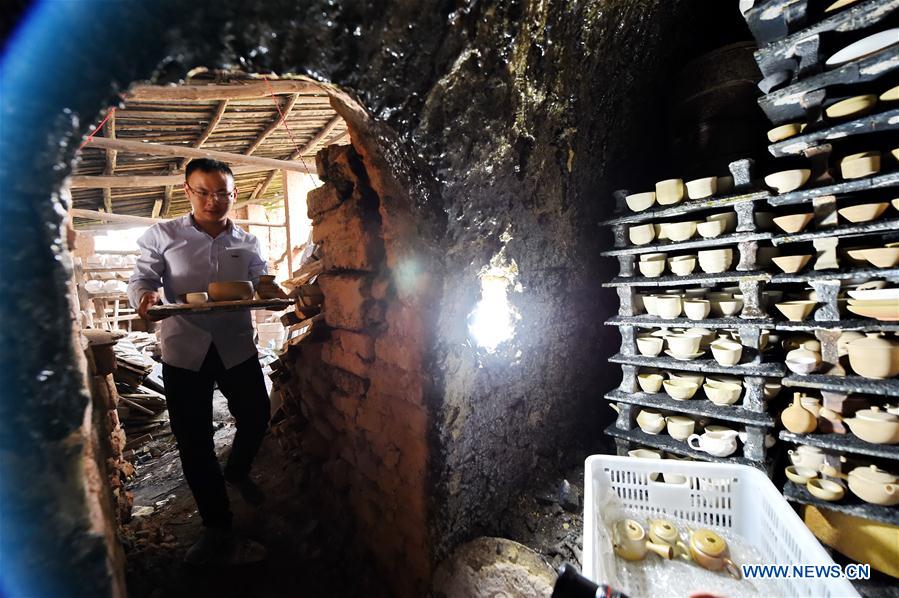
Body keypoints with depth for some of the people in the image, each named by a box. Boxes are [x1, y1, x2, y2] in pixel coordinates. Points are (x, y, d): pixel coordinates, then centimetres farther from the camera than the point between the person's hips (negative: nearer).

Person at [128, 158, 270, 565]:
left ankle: (237, 471, 46)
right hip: (184, 350, -1)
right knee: (194, 441, 6)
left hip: (236, 346, 2)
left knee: (256, 419, 10)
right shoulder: (163, 236, 2)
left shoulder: (247, 243, 7)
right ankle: (218, 530, 25)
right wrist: (145, 297, -23)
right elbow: (141, 279, 1)